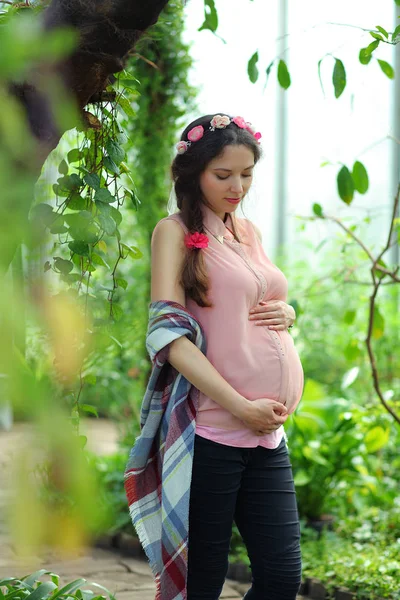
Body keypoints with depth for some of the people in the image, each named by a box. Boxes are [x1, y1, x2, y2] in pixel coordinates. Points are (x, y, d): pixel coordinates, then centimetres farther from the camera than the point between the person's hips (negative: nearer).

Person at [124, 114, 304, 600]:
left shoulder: (248, 232, 17)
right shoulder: (176, 231, -2)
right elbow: (168, 333, -12)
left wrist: (286, 312, 4)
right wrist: (241, 407, -18)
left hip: (268, 434, 6)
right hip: (210, 430, -6)